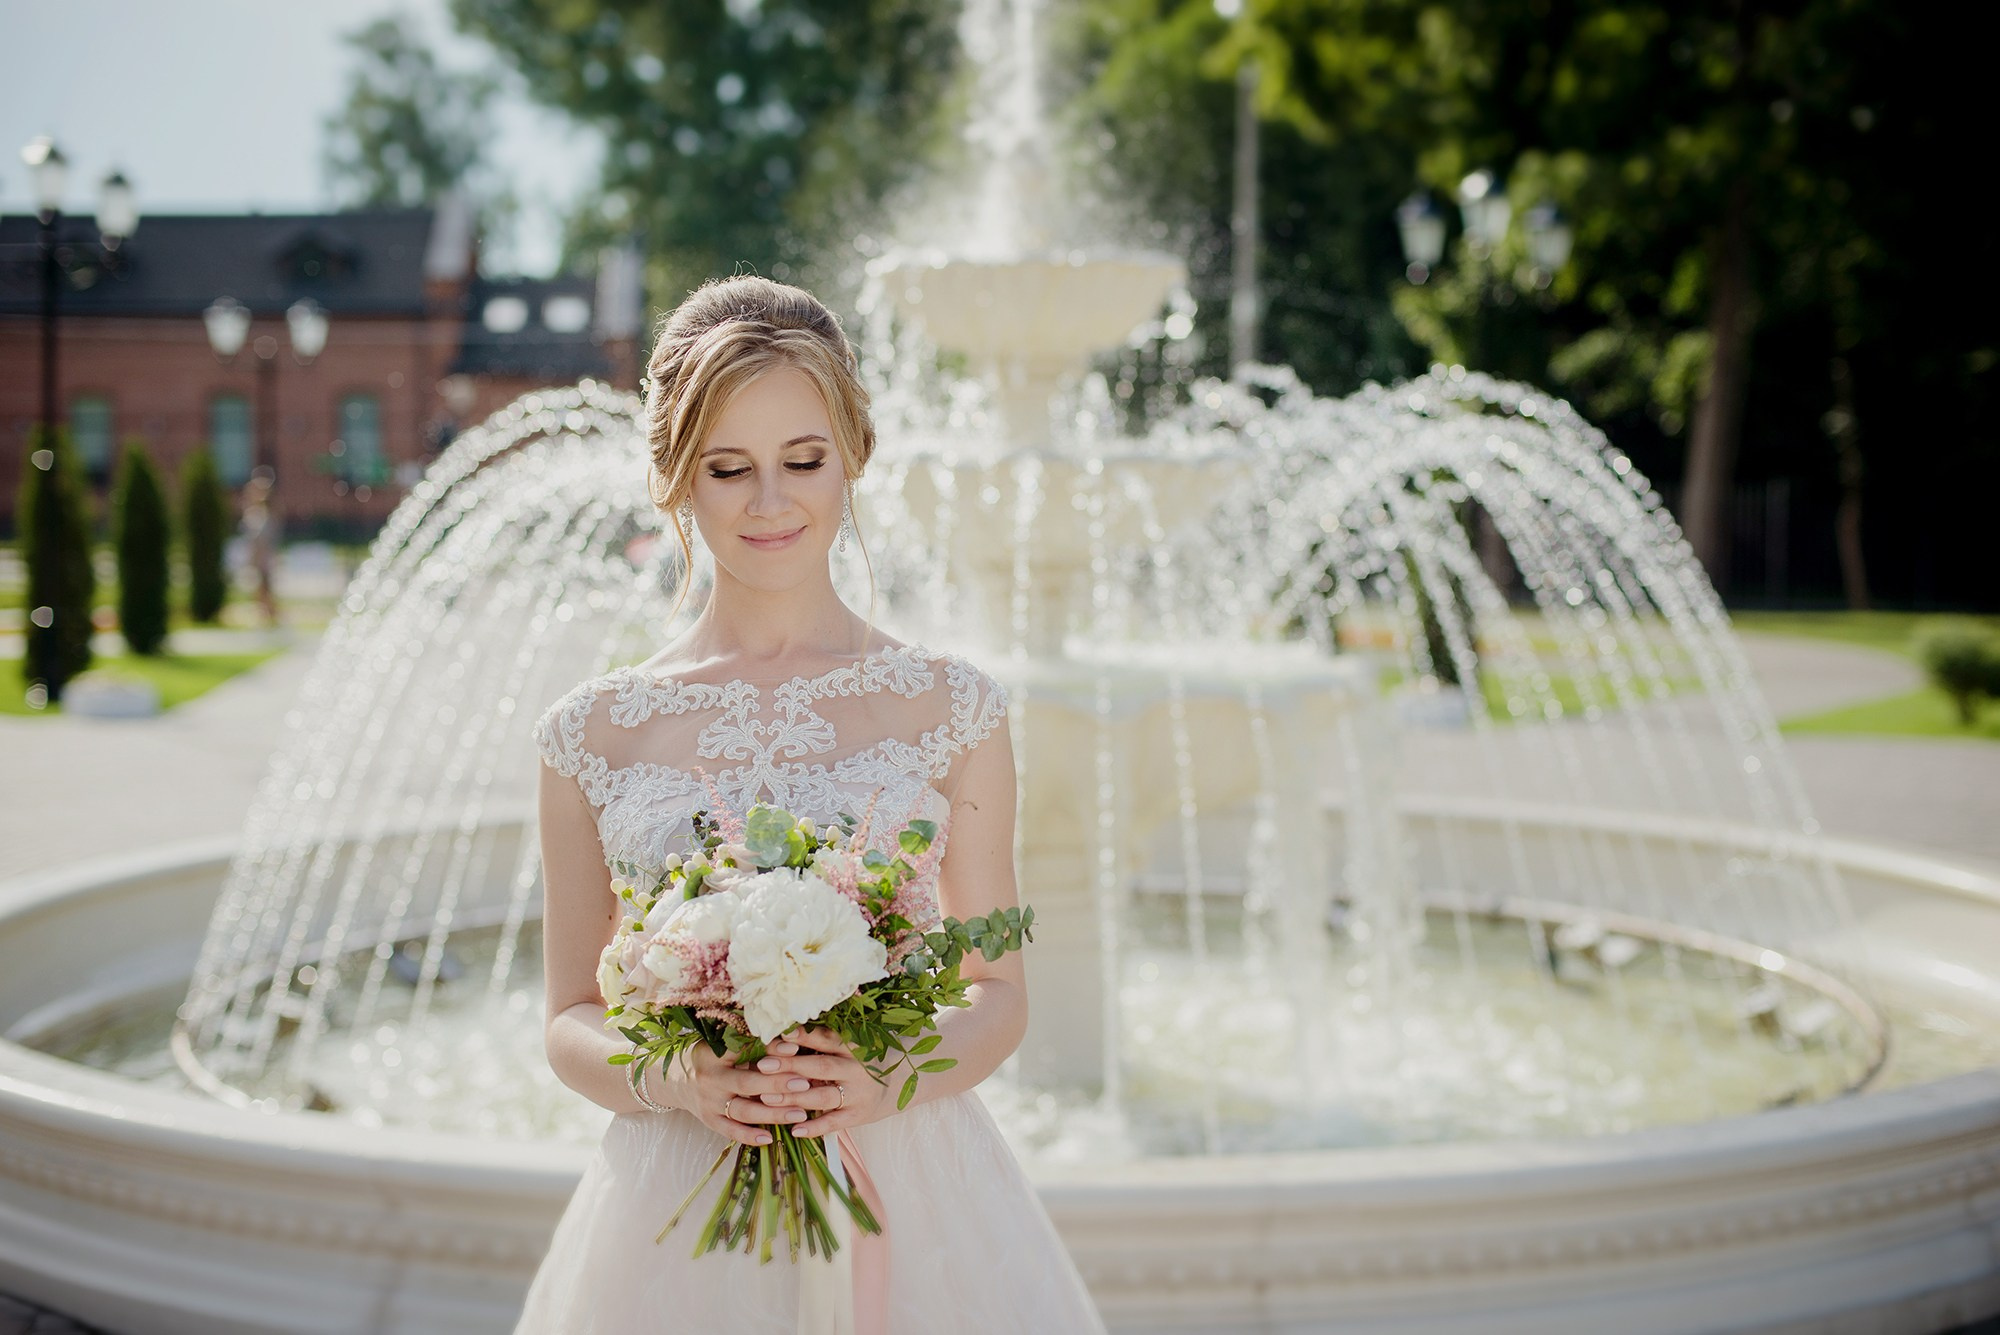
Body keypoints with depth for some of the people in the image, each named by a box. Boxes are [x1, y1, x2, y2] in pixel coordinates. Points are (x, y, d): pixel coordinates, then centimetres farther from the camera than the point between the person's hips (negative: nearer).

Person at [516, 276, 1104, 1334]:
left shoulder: (950, 708, 1)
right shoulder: (596, 732, 2)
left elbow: (999, 988, 5)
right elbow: (572, 1021, 6)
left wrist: (896, 1077, -13)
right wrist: (676, 1080, -13)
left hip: (909, 1192, 0)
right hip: (678, 1216, 0)